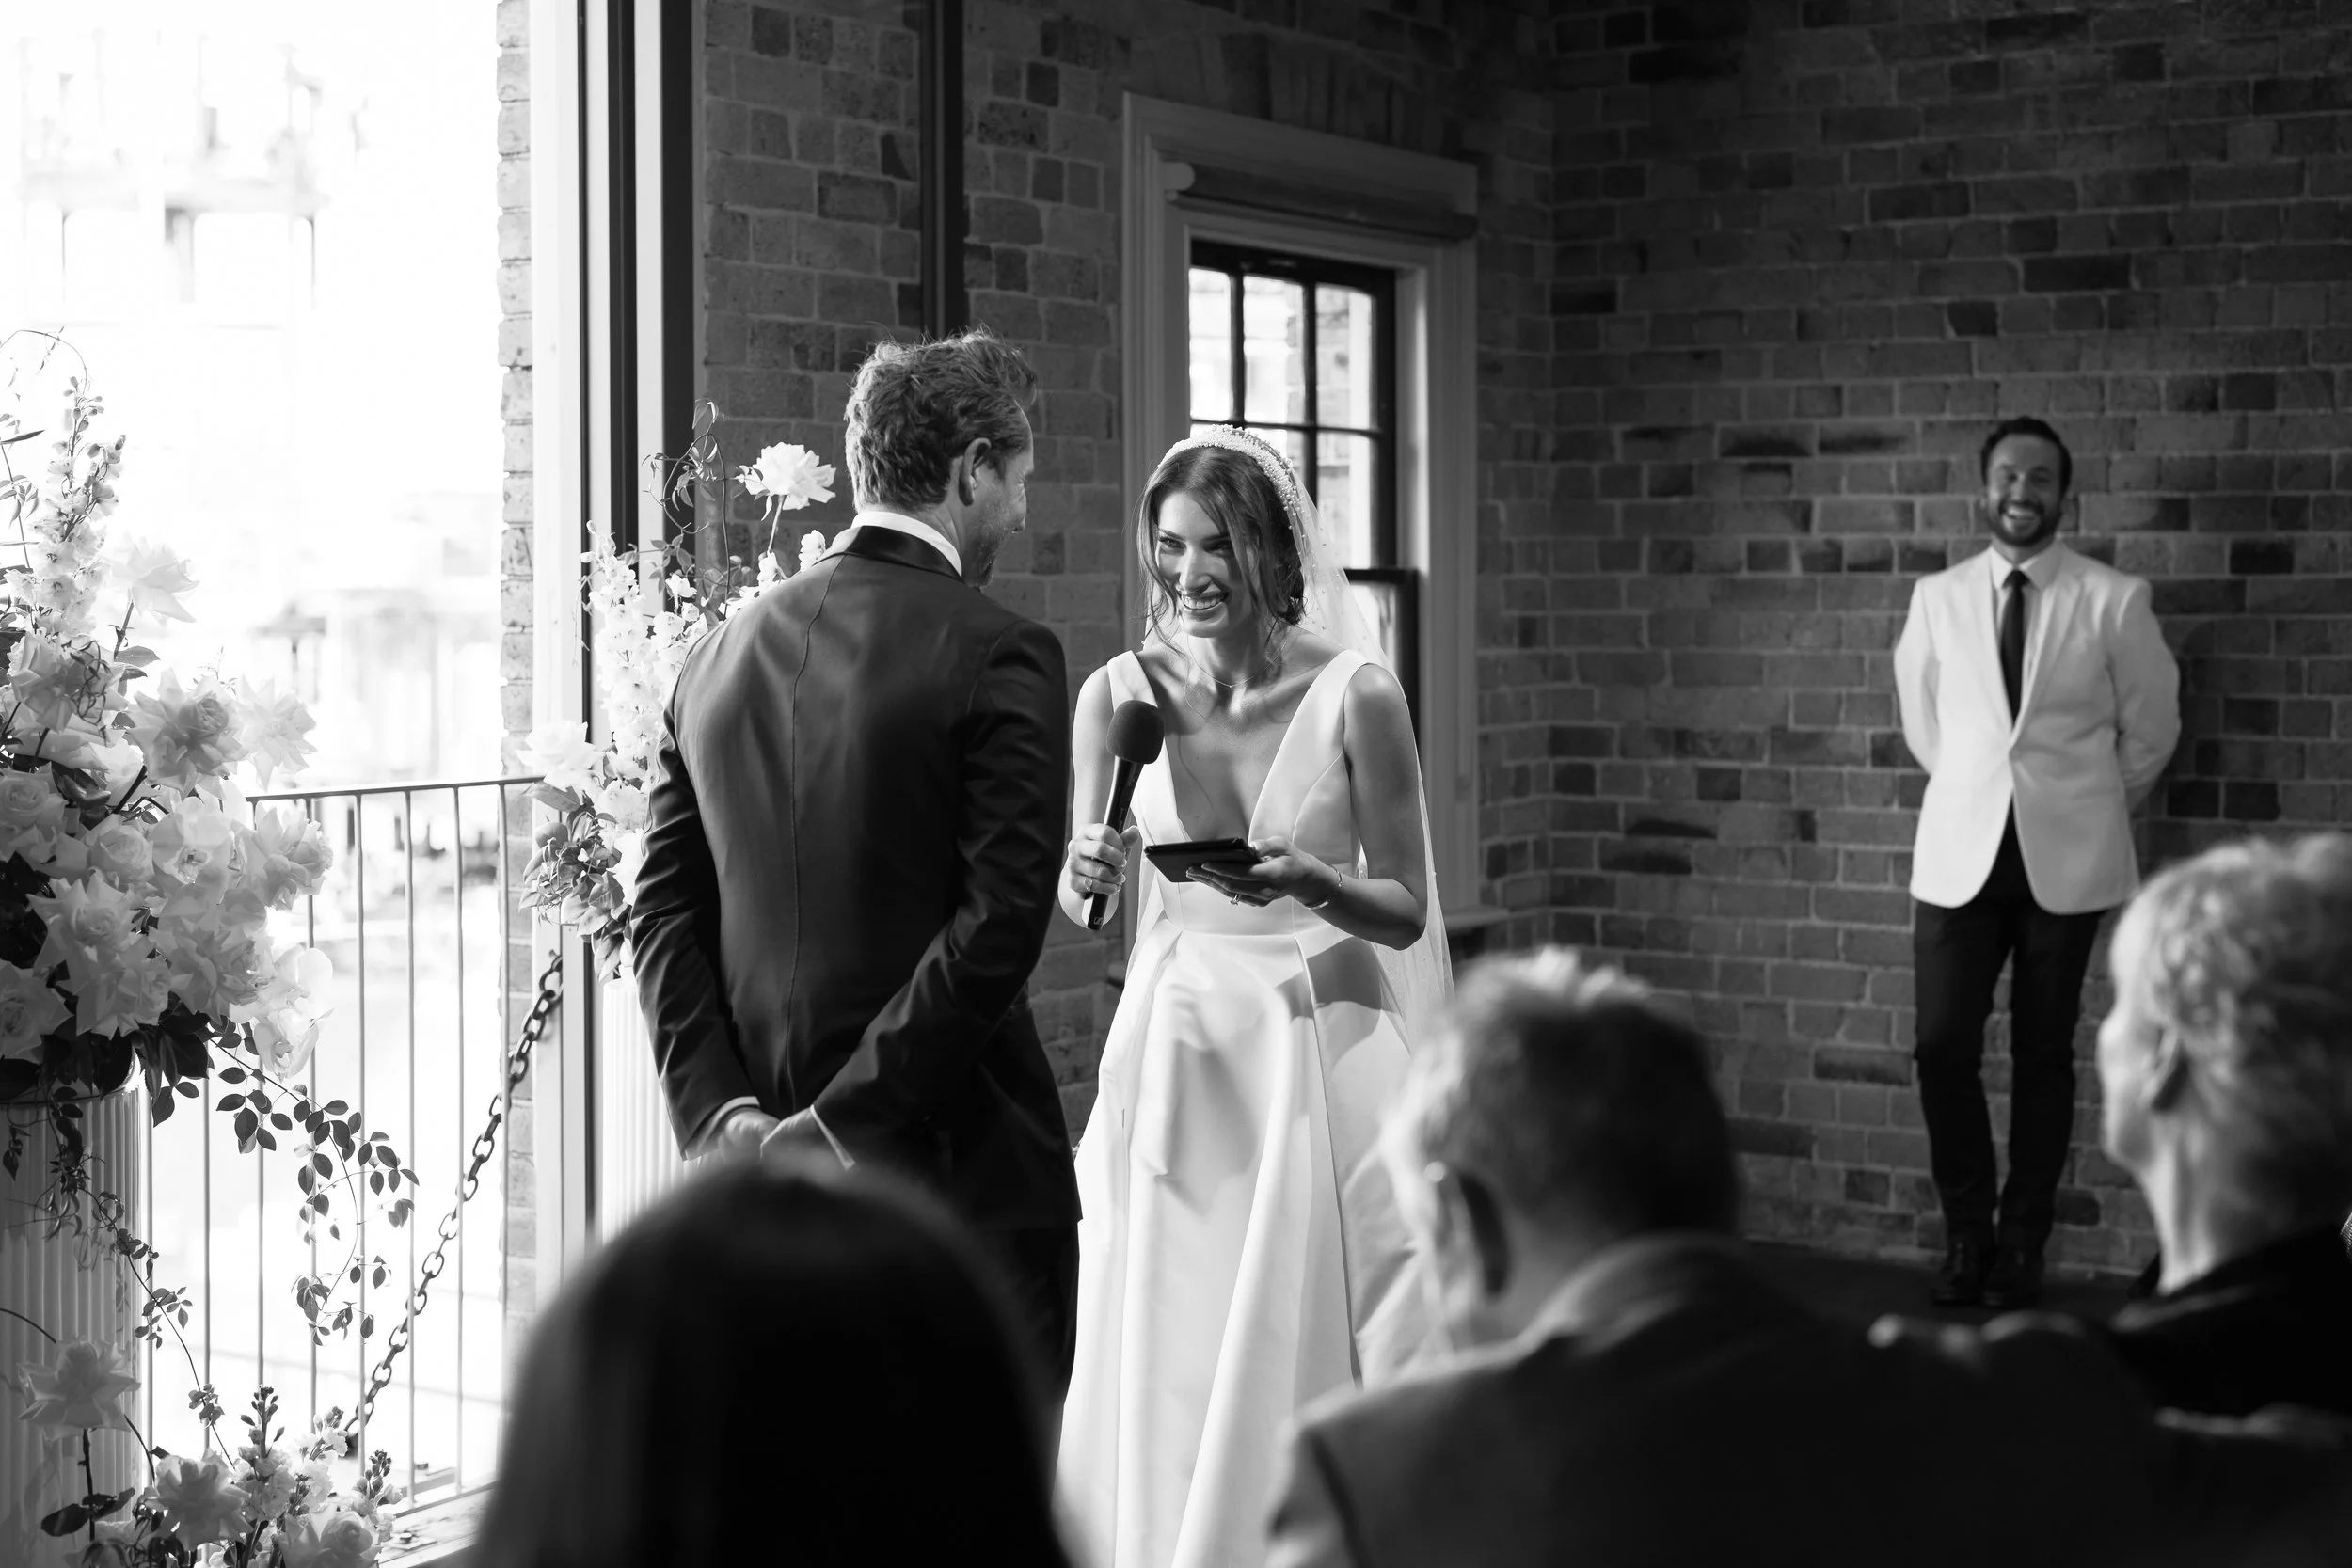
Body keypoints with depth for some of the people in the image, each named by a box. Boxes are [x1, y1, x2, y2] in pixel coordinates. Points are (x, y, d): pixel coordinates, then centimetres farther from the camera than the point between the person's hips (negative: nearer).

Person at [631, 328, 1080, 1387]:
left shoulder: (719, 655, 8)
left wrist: (722, 1113, -2)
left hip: (776, 1177, 6)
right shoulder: (999, 657, -10)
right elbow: (997, 926, -18)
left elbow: (665, 912, 4)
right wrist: (842, 1127, -15)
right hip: (962, 1175, -6)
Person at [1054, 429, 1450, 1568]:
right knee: (1158, 1362, 4)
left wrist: (1308, 882, -23)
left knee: (1304, 1361, 2)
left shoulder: (1353, 696, -8)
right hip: (1171, 1047, 2)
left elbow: (1404, 912, -3)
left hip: (1319, 1052, -2)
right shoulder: (1120, 692, -1)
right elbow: (1075, 900, -1)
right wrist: (1087, 871, -24)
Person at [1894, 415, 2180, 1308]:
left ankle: (2022, 1243, 16)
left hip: (2066, 855, -2)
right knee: (1943, 1048, -4)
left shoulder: (2114, 600, -3)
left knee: (2043, 1054, 5)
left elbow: (2151, 728, 9)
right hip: (1960, 850, 2)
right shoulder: (1937, 597, 4)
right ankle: (1965, 1233, 12)